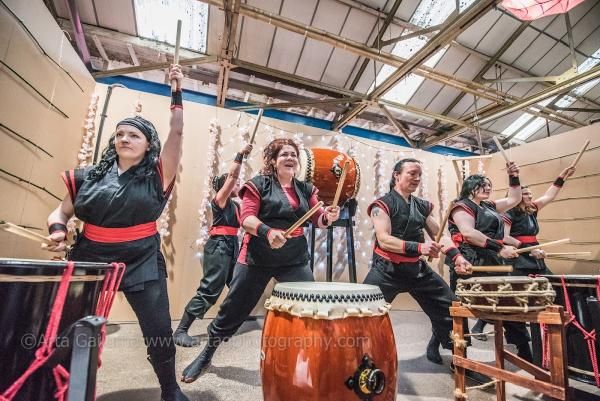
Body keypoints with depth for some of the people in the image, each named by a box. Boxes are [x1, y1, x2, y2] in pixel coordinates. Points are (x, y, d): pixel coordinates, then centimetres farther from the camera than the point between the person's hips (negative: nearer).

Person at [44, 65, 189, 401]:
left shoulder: (157, 175, -2)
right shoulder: (90, 176, 7)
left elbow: (177, 133, -9)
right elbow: (62, 212, 13)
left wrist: (177, 93, -9)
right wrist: (58, 230, -8)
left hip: (142, 263, -2)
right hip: (90, 259, 3)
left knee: (159, 333, 2)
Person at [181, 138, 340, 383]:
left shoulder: (306, 189, 11)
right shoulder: (259, 184, -2)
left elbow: (317, 219, 7)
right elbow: (246, 218, -12)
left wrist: (328, 217, -16)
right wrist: (267, 231, -31)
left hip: (295, 260, 4)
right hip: (257, 259, -3)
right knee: (232, 310, 9)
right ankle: (205, 357, 33)